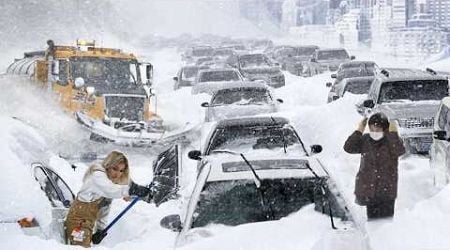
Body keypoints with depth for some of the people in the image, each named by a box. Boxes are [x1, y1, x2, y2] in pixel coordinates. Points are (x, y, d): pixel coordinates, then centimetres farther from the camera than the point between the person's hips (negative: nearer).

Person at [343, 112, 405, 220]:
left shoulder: (392, 140, -5)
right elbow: (348, 148, -9)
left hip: (386, 190, -2)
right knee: (372, 218, 9)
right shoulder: (365, 140, 2)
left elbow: (399, 151, -25)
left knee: (386, 219, 2)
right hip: (367, 186, 2)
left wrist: (393, 134, -25)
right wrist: (359, 131, -12)